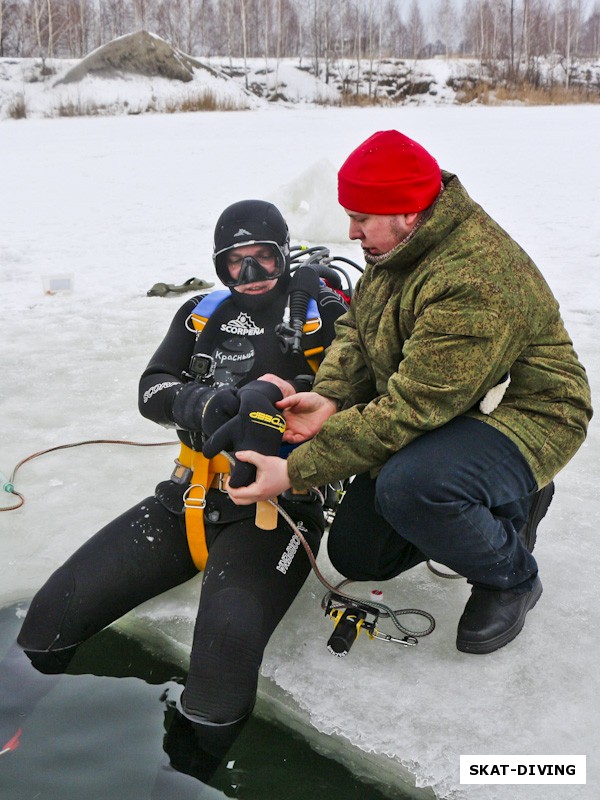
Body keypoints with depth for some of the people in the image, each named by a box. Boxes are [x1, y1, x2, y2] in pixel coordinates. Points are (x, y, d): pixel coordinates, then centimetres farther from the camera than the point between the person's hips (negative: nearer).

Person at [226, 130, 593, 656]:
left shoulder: (476, 285, -33)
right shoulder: (400, 247, -2)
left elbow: (410, 411, -34)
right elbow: (356, 326, 5)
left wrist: (294, 472, -31)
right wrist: (331, 396, -18)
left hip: (520, 419, -9)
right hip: (441, 410, 9)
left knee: (406, 488, -40)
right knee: (354, 555, 9)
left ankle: (511, 577, -8)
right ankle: (506, 502, 22)